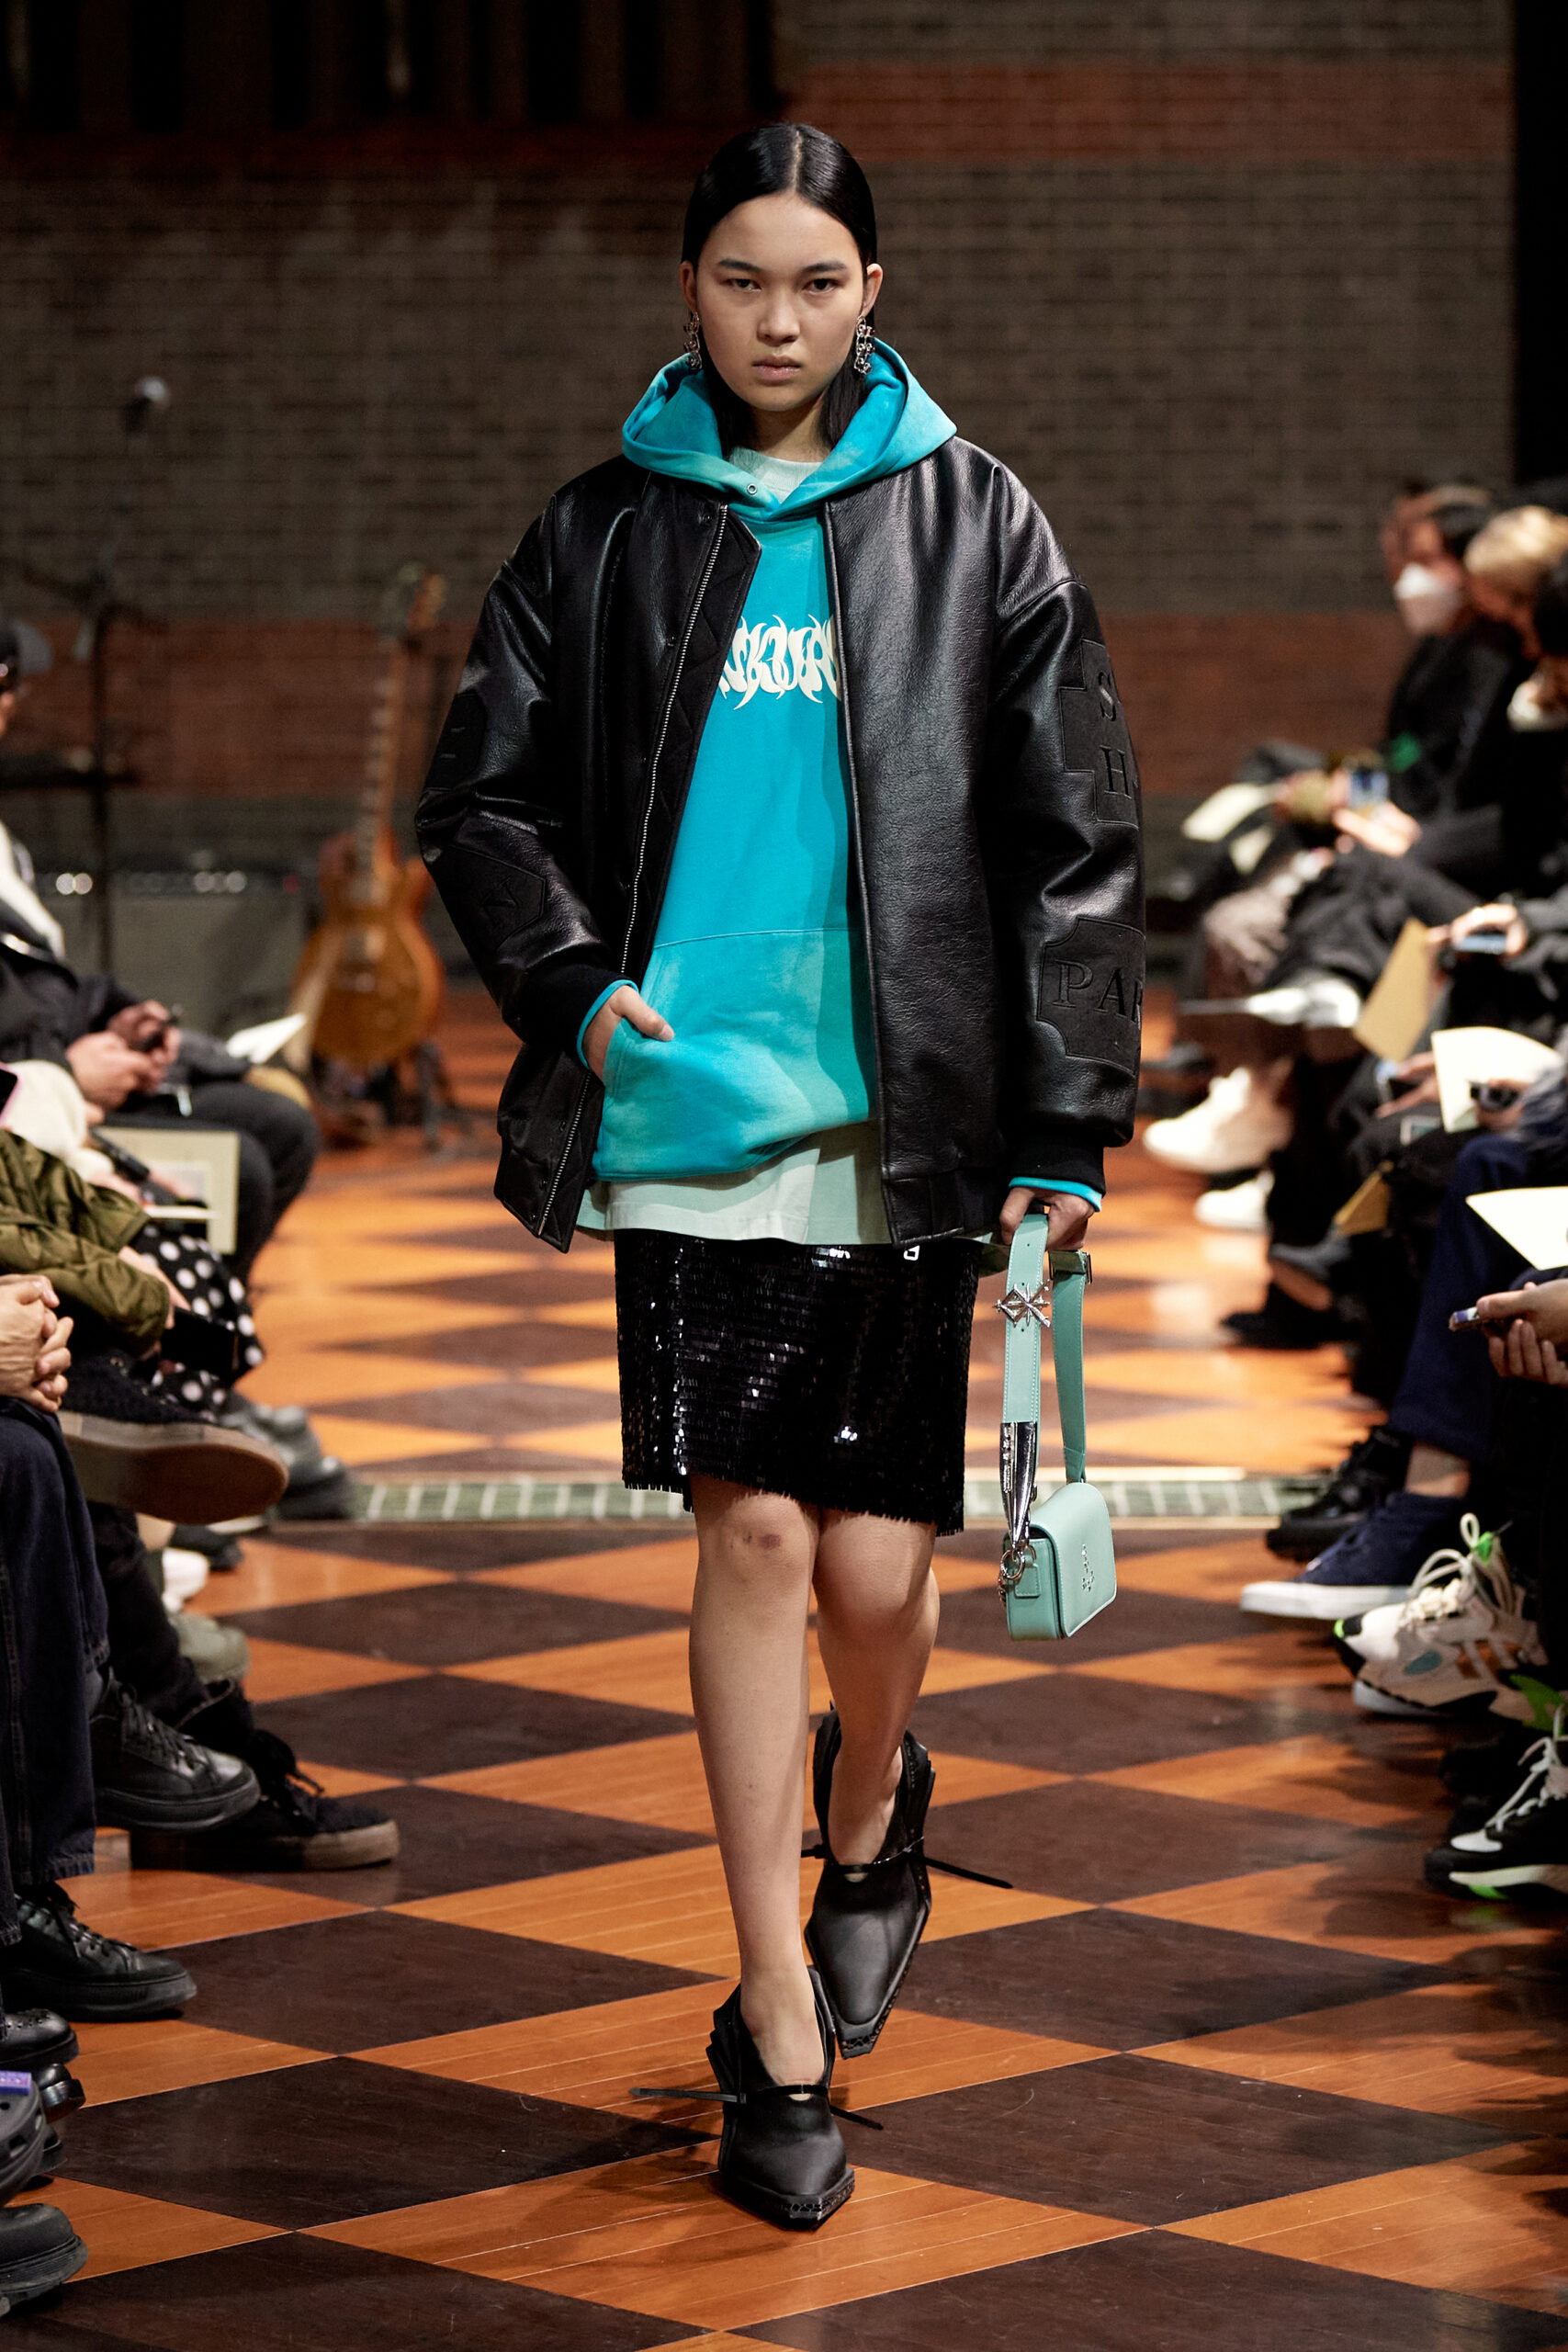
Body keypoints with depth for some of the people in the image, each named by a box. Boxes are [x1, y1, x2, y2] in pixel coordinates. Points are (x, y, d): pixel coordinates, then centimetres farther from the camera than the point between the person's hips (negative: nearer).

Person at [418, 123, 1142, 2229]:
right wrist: (572, 977, -7)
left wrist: (1071, 1125, -2)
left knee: (873, 1562, 0)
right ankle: (781, 2027, 5)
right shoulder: (608, 532, 7)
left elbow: (1073, 843, 4)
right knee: (752, 1527, -4)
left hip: (902, 1113, 0)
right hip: (690, 1111, 0)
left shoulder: (970, 523, 5)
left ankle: (868, 1821, 36)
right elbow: (482, 794, 11)